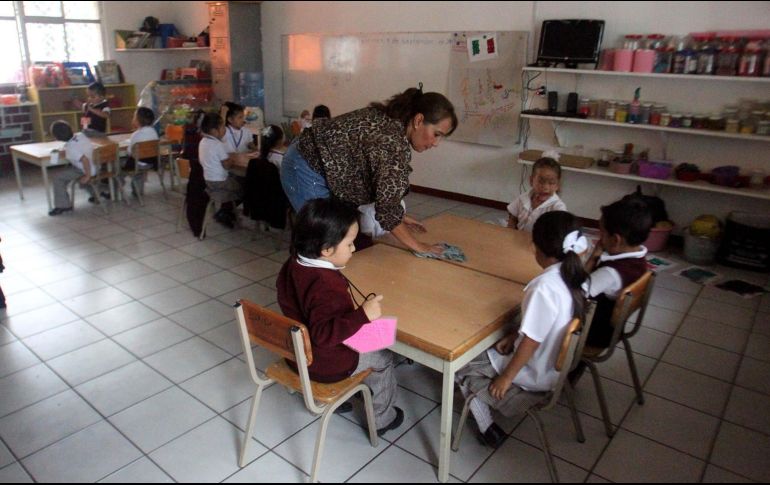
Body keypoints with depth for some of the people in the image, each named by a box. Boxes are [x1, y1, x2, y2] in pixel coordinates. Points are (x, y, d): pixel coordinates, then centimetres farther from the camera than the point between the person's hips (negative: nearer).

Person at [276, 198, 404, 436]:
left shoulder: (293, 264, -8)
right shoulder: (326, 287, -37)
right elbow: (324, 334, -40)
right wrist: (363, 315, -42)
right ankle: (381, 418, 32)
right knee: (382, 357, 15)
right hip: (324, 365, -8)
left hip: (297, 352, 8)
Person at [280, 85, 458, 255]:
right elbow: (387, 207, -25)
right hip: (308, 171, -10)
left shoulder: (389, 119, 2)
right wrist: (418, 247, -16)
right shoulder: (395, 142, -26)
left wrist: (400, 221, 12)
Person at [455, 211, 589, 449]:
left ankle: (487, 428, 7)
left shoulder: (545, 286, -32)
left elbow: (531, 341, -26)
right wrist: (513, 336, 7)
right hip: (557, 363, 9)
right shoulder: (572, 276, -6)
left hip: (535, 375, -8)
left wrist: (505, 377, -15)